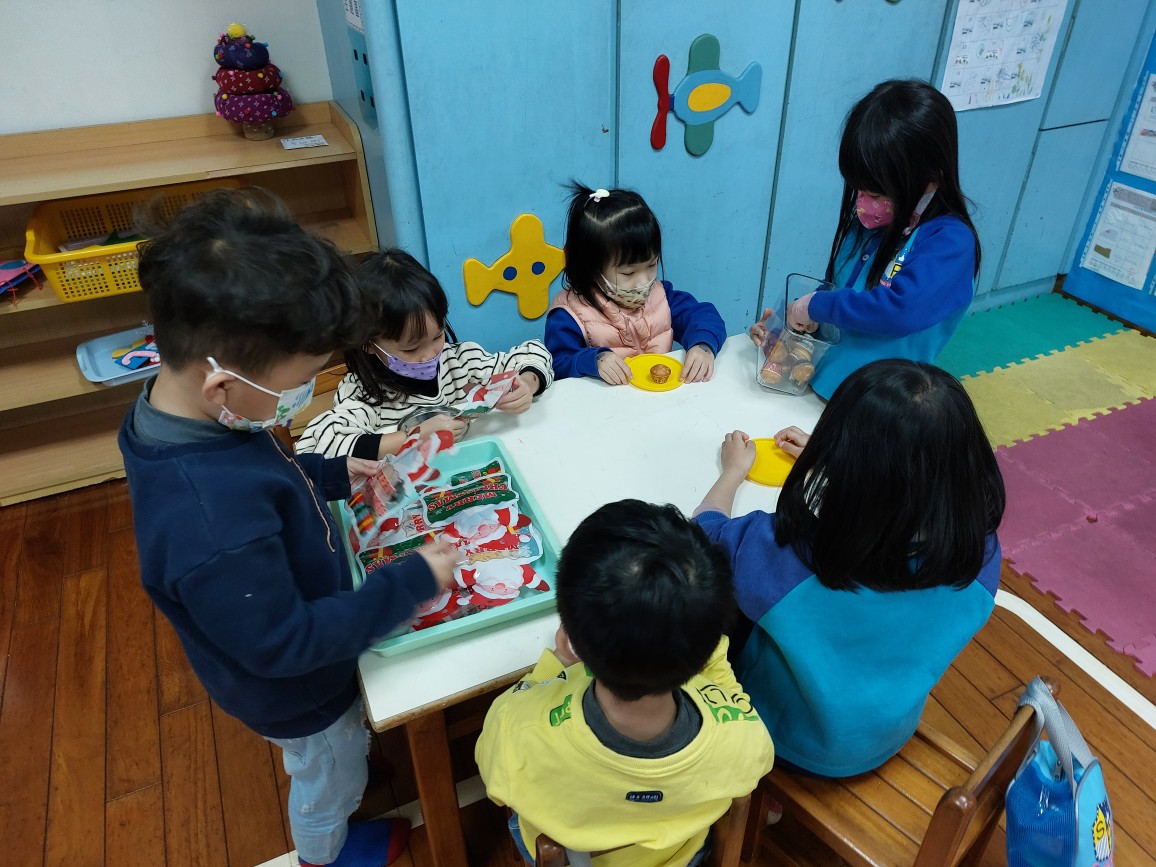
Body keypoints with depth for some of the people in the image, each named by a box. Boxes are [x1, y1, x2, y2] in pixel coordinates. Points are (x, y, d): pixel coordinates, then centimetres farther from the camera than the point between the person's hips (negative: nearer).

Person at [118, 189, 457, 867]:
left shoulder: (178, 410, -19)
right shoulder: (213, 527, -47)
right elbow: (284, 644, -33)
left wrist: (335, 474, -6)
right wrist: (414, 583, -29)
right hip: (297, 691, -6)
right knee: (329, 783, 28)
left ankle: (348, 766, 69)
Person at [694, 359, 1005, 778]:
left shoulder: (785, 553, -41)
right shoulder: (980, 553, -27)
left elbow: (705, 529, -17)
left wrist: (734, 469, 1)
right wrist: (825, 457, 6)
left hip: (791, 744, -3)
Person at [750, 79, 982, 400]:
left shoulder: (950, 241, -14)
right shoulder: (865, 220, 7)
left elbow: (901, 310, -29)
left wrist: (814, 305, -18)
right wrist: (790, 324, 3)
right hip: (818, 383, 5)